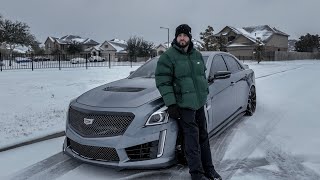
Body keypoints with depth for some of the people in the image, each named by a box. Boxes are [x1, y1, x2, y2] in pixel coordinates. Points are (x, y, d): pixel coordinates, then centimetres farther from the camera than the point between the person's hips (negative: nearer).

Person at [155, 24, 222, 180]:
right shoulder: (168, 56, -8)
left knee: (203, 137, 14)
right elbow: (162, 82, -13)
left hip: (200, 103, 7)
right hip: (183, 105, -6)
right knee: (192, 139, -6)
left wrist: (205, 94, 18)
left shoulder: (197, 55, 12)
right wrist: (170, 104, -18)